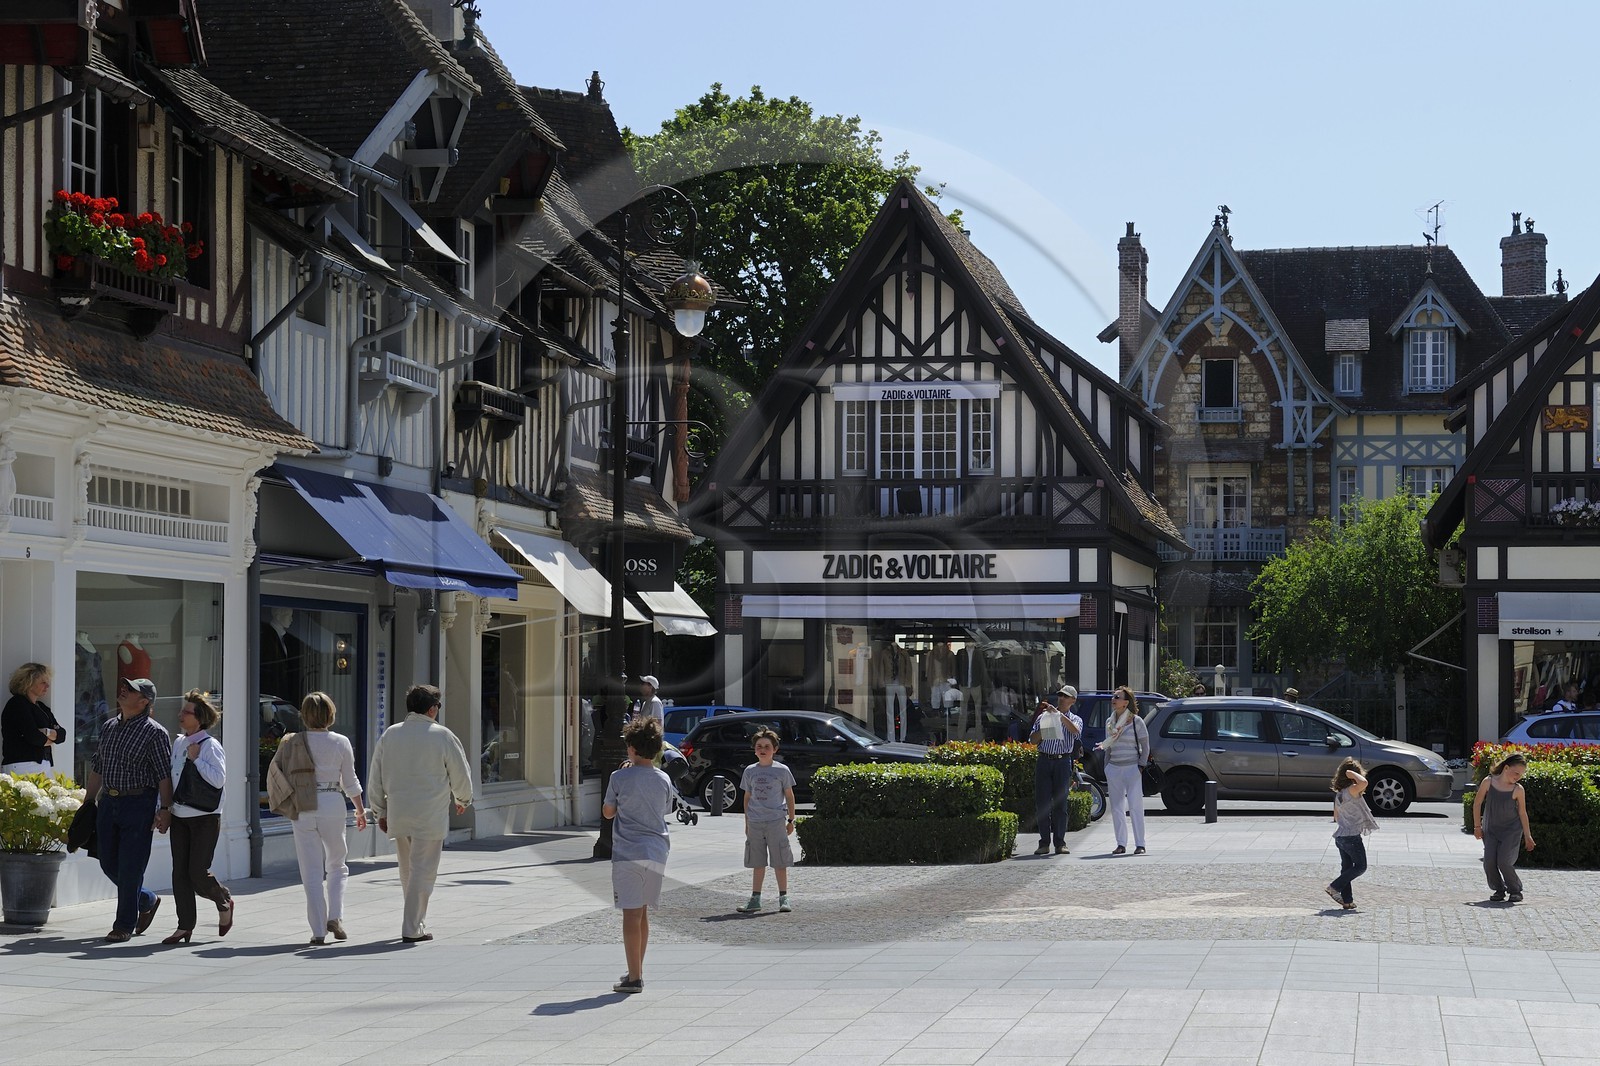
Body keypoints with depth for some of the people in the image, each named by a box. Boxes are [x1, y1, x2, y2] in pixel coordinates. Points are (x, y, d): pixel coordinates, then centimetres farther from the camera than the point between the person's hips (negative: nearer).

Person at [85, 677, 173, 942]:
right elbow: (97, 768, 19)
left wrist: (165, 809, -17)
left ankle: (124, 925, 6)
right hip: (108, 802, 7)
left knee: (130, 867, -5)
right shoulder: (109, 727, 13)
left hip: (138, 804, -7)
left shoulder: (154, 733, -8)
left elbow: (164, 775, -11)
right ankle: (147, 900, 32)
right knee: (109, 864, 10)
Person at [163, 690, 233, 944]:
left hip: (204, 818, -7)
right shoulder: (178, 744, 11)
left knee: (198, 872, -7)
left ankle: (225, 902, 22)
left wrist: (196, 759, -19)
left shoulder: (210, 746, -11)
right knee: (180, 871, 2)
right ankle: (184, 926, 7)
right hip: (179, 816, 7)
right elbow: (169, 778, 19)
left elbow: (219, 779, -21)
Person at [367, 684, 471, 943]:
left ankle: (416, 922, 25)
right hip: (430, 816, -5)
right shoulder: (442, 736, -6)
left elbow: (375, 778, 9)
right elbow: (461, 775, 2)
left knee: (407, 871, 17)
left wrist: (380, 812, 18)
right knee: (422, 871, -1)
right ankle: (412, 929, -3)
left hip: (397, 815, 5)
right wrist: (463, 800, 21)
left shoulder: (389, 735, 6)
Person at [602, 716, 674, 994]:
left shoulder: (620, 778, -8)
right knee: (642, 913, 17)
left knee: (632, 915, -4)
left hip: (628, 853, -5)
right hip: (656, 852, 5)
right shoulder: (663, 780, 5)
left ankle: (634, 978, -7)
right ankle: (637, 971, 26)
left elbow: (608, 812, 4)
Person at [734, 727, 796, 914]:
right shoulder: (750, 771, 8)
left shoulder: (782, 770, 0)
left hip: (776, 821, -3)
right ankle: (755, 899, 11)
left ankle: (783, 898, 8)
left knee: (780, 862, 0)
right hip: (755, 822, 3)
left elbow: (789, 796, 6)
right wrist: (747, 823, 13)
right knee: (757, 863, 7)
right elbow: (747, 797, 14)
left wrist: (791, 820, 3)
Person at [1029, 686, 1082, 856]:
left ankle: (1060, 842, 2)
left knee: (1060, 803, -2)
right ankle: (1044, 843, 1)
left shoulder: (1075, 719, 11)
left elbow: (1075, 730, -13)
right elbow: (1033, 739, 8)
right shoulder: (1043, 717, 14)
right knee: (1042, 802, -2)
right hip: (1044, 761, 1)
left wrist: (1058, 714, -15)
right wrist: (1044, 727, -7)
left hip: (1063, 761, -1)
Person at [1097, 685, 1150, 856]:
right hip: (1114, 768, 5)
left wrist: (1141, 766, -7)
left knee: (1135, 807, -5)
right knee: (1116, 808, 4)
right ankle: (1121, 844, 9)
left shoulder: (1136, 721, -3)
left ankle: (1140, 844, 0)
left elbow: (1145, 746, 0)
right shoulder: (1110, 723, 11)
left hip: (1132, 768, -5)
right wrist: (1106, 768, 12)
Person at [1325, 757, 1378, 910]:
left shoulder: (1338, 794, 10)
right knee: (1360, 866, 3)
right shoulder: (1351, 791, -18)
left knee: (1346, 867, 12)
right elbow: (1363, 783, -38)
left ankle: (1346, 900, 11)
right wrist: (1352, 774, -22)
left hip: (1340, 836, 9)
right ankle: (1335, 887, -5)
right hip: (1352, 837, -9)